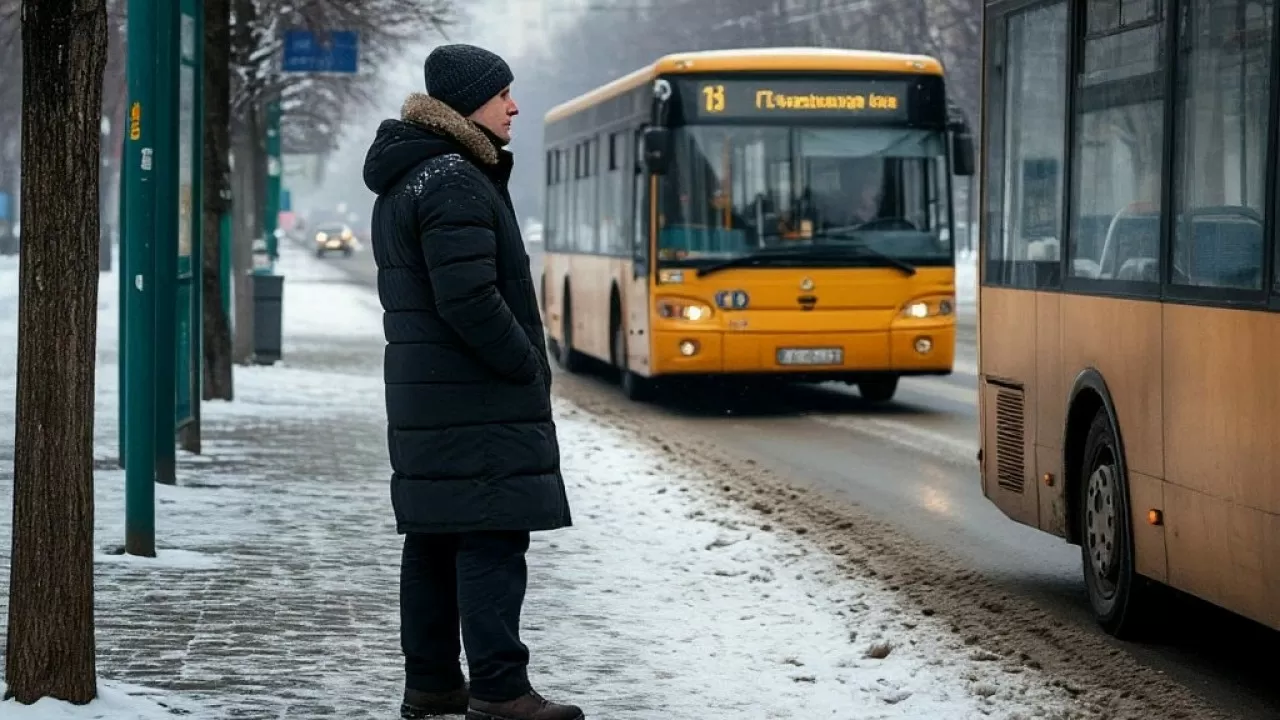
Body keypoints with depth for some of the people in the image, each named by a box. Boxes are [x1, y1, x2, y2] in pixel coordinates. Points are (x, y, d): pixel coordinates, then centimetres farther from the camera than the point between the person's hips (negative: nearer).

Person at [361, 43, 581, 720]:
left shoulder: (403, 182, 17)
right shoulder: (455, 183, -16)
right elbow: (469, 300, -22)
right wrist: (529, 367, -11)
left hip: (420, 397, 10)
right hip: (479, 402, -10)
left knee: (433, 538, 12)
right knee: (492, 538, -10)